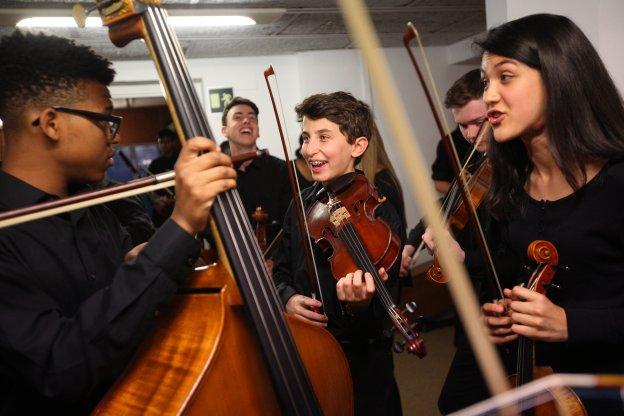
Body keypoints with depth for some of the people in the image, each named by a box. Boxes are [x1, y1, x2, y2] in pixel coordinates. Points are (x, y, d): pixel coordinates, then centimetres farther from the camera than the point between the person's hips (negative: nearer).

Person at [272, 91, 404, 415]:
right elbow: (281, 271, 11)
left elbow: (383, 319, -19)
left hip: (360, 367, -5)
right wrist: (288, 297, -10)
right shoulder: (303, 205, -1)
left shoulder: (380, 217, -17)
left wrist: (359, 306, -41)